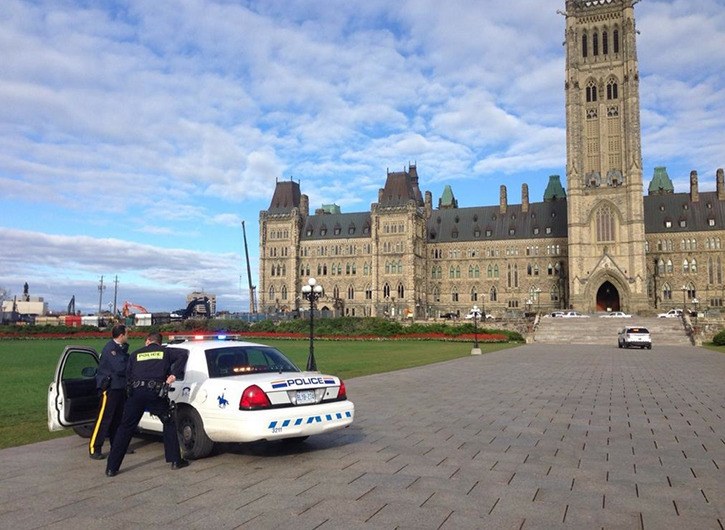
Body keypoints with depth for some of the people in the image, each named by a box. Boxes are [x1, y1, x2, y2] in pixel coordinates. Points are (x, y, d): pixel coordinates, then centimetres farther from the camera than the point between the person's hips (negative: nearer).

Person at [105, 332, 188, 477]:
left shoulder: (136, 354, 19)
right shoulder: (165, 352, 15)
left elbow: (128, 374, 19)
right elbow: (182, 355, 0)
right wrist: (174, 374, -3)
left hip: (136, 392, 1)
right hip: (155, 392, -1)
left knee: (125, 429, 10)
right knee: (169, 424, 16)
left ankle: (111, 467, 10)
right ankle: (175, 460, 14)